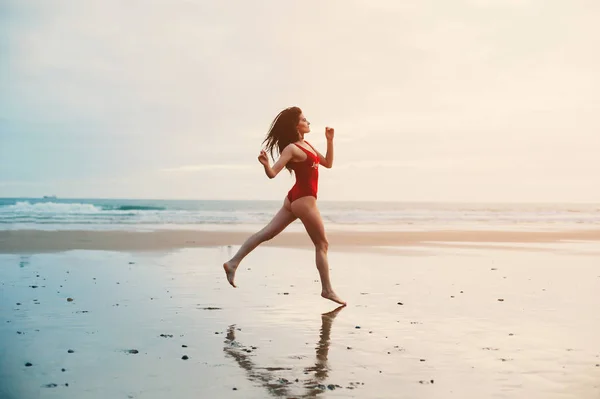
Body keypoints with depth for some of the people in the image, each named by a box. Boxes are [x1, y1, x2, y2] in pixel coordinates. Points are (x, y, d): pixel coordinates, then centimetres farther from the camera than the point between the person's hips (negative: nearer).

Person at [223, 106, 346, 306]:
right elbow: (272, 173, -19)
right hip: (303, 200, -9)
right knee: (322, 244, 1)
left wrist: (329, 141, 10)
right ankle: (327, 289, 8)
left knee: (266, 233, 7)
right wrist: (265, 164, -41)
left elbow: (328, 163, 19)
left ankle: (233, 263, 6)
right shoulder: (292, 148, -14)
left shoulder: (306, 145, 13)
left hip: (297, 198, 9)